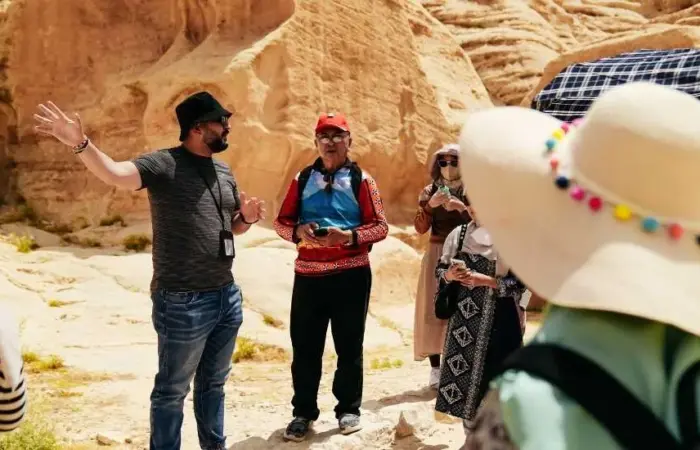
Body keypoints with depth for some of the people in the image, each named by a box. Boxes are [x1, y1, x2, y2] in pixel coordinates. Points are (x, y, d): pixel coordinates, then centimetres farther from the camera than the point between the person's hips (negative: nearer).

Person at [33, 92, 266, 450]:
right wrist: (80, 143, -46)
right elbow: (115, 173, -28)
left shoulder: (224, 172, 11)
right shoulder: (164, 164, -11)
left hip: (227, 296, 7)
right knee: (173, 390, 7)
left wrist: (247, 216, 0)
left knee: (213, 382, 21)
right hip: (183, 302, -7)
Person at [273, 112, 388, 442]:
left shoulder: (361, 180, 1)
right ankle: (303, 412, 20)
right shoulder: (303, 179, 9)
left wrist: (349, 236, -19)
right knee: (305, 345, 7)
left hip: (351, 275, -2)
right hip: (308, 274, 2)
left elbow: (380, 227, -3)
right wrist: (298, 232, -12)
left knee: (349, 344, 8)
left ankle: (348, 409, 24)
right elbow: (282, 222, 10)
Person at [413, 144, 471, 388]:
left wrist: (461, 207, -20)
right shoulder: (430, 191, 7)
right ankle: (435, 368, 3)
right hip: (437, 255, 1)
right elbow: (420, 228, -2)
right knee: (433, 309, -3)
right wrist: (430, 205, -17)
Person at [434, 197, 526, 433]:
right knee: (464, 368, 8)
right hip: (464, 316, 5)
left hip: (498, 318, -4)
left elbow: (521, 281, -10)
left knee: (494, 371, -2)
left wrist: (486, 281, -18)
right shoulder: (458, 234, 6)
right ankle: (471, 434, 22)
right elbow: (440, 269, 12)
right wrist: (449, 275, -9)